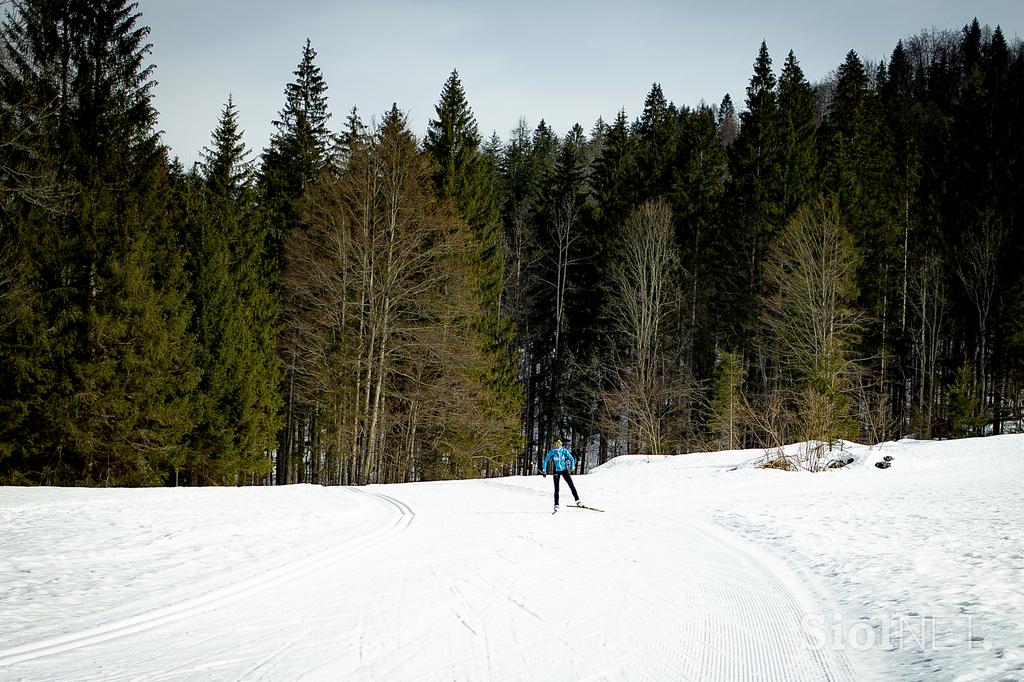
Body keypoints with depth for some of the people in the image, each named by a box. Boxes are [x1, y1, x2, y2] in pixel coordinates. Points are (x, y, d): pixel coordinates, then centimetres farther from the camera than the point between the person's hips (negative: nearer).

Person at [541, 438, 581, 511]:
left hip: (564, 470, 1)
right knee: (556, 489, -4)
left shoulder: (564, 450, -5)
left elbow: (571, 458, 3)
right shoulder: (552, 451, -7)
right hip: (556, 471, -1)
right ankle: (556, 505, 3)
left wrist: (572, 467, -6)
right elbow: (546, 460, 1)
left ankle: (577, 501, 5)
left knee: (572, 486, -3)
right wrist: (544, 470, -2)